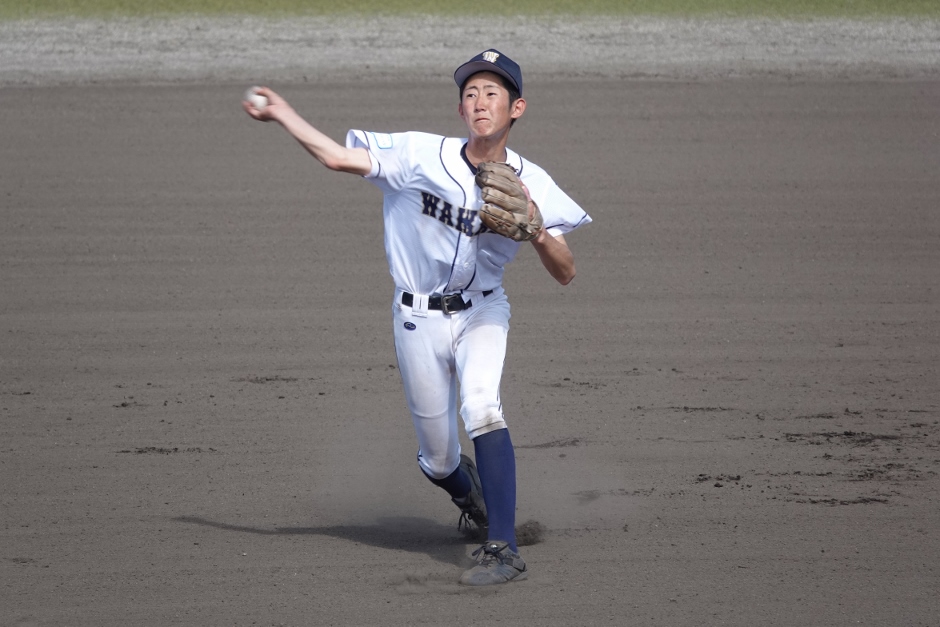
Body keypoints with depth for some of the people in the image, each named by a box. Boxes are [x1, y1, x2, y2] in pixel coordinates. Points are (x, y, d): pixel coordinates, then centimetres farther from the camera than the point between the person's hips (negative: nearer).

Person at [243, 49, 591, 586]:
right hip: (419, 319, 1)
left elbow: (566, 274, -11)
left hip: (482, 314, -1)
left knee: (482, 408, -30)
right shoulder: (421, 155, -14)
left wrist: (535, 231, -28)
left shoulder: (531, 184, -10)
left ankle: (504, 549, -31)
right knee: (438, 458, 8)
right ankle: (470, 495, 48)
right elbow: (339, 157, -8)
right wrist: (283, 115, -13)